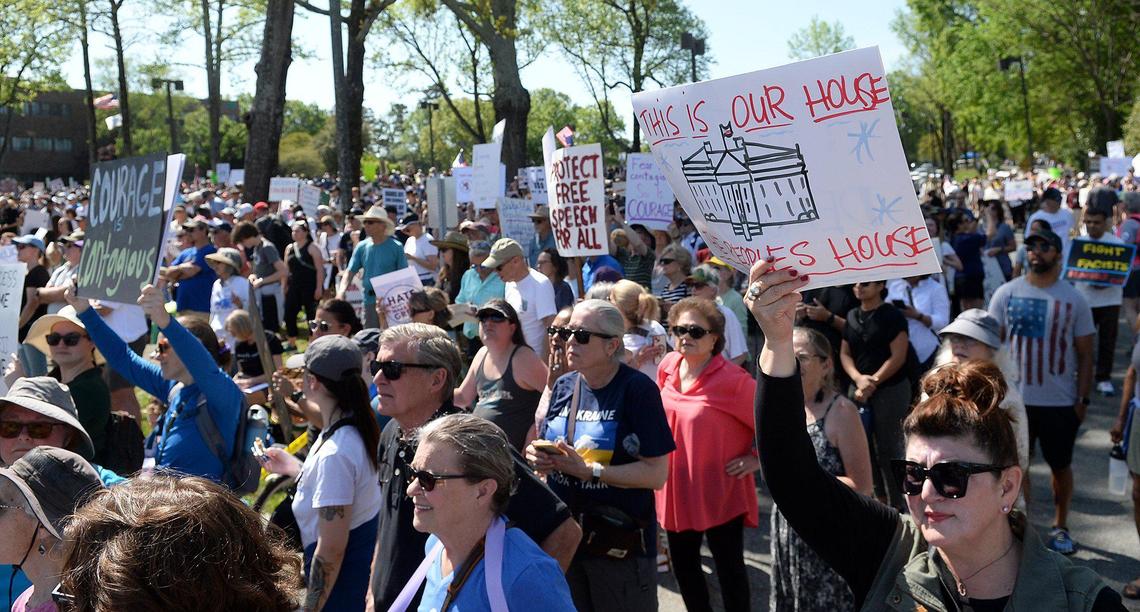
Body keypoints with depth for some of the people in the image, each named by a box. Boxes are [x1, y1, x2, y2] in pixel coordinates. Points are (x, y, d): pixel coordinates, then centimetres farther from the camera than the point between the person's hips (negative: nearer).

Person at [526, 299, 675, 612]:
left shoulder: (637, 389, -15)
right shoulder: (563, 385, 4)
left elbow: (656, 474, -19)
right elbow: (547, 447, 14)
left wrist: (587, 470, -24)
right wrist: (538, 457, -9)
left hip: (621, 542, -6)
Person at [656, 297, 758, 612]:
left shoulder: (733, 379, -21)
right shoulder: (667, 368, -2)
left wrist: (757, 458, -11)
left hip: (720, 490, -6)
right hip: (675, 488, 6)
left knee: (729, 567, 8)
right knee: (682, 564, 20)